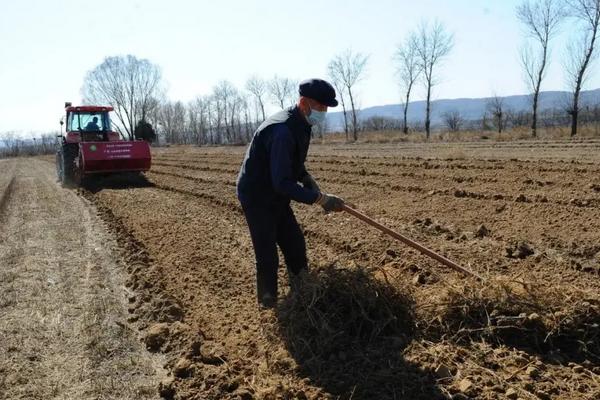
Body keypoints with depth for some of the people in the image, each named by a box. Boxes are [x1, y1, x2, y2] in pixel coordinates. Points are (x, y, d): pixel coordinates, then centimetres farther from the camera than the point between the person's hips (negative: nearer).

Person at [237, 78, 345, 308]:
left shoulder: (300, 125, 1)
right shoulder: (282, 131, -30)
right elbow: (282, 183, -34)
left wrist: (307, 179, -1)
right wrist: (321, 199, -33)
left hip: (276, 196, 9)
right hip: (257, 198, -9)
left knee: (295, 245, 15)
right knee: (267, 257, -4)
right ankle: (269, 304, 13)